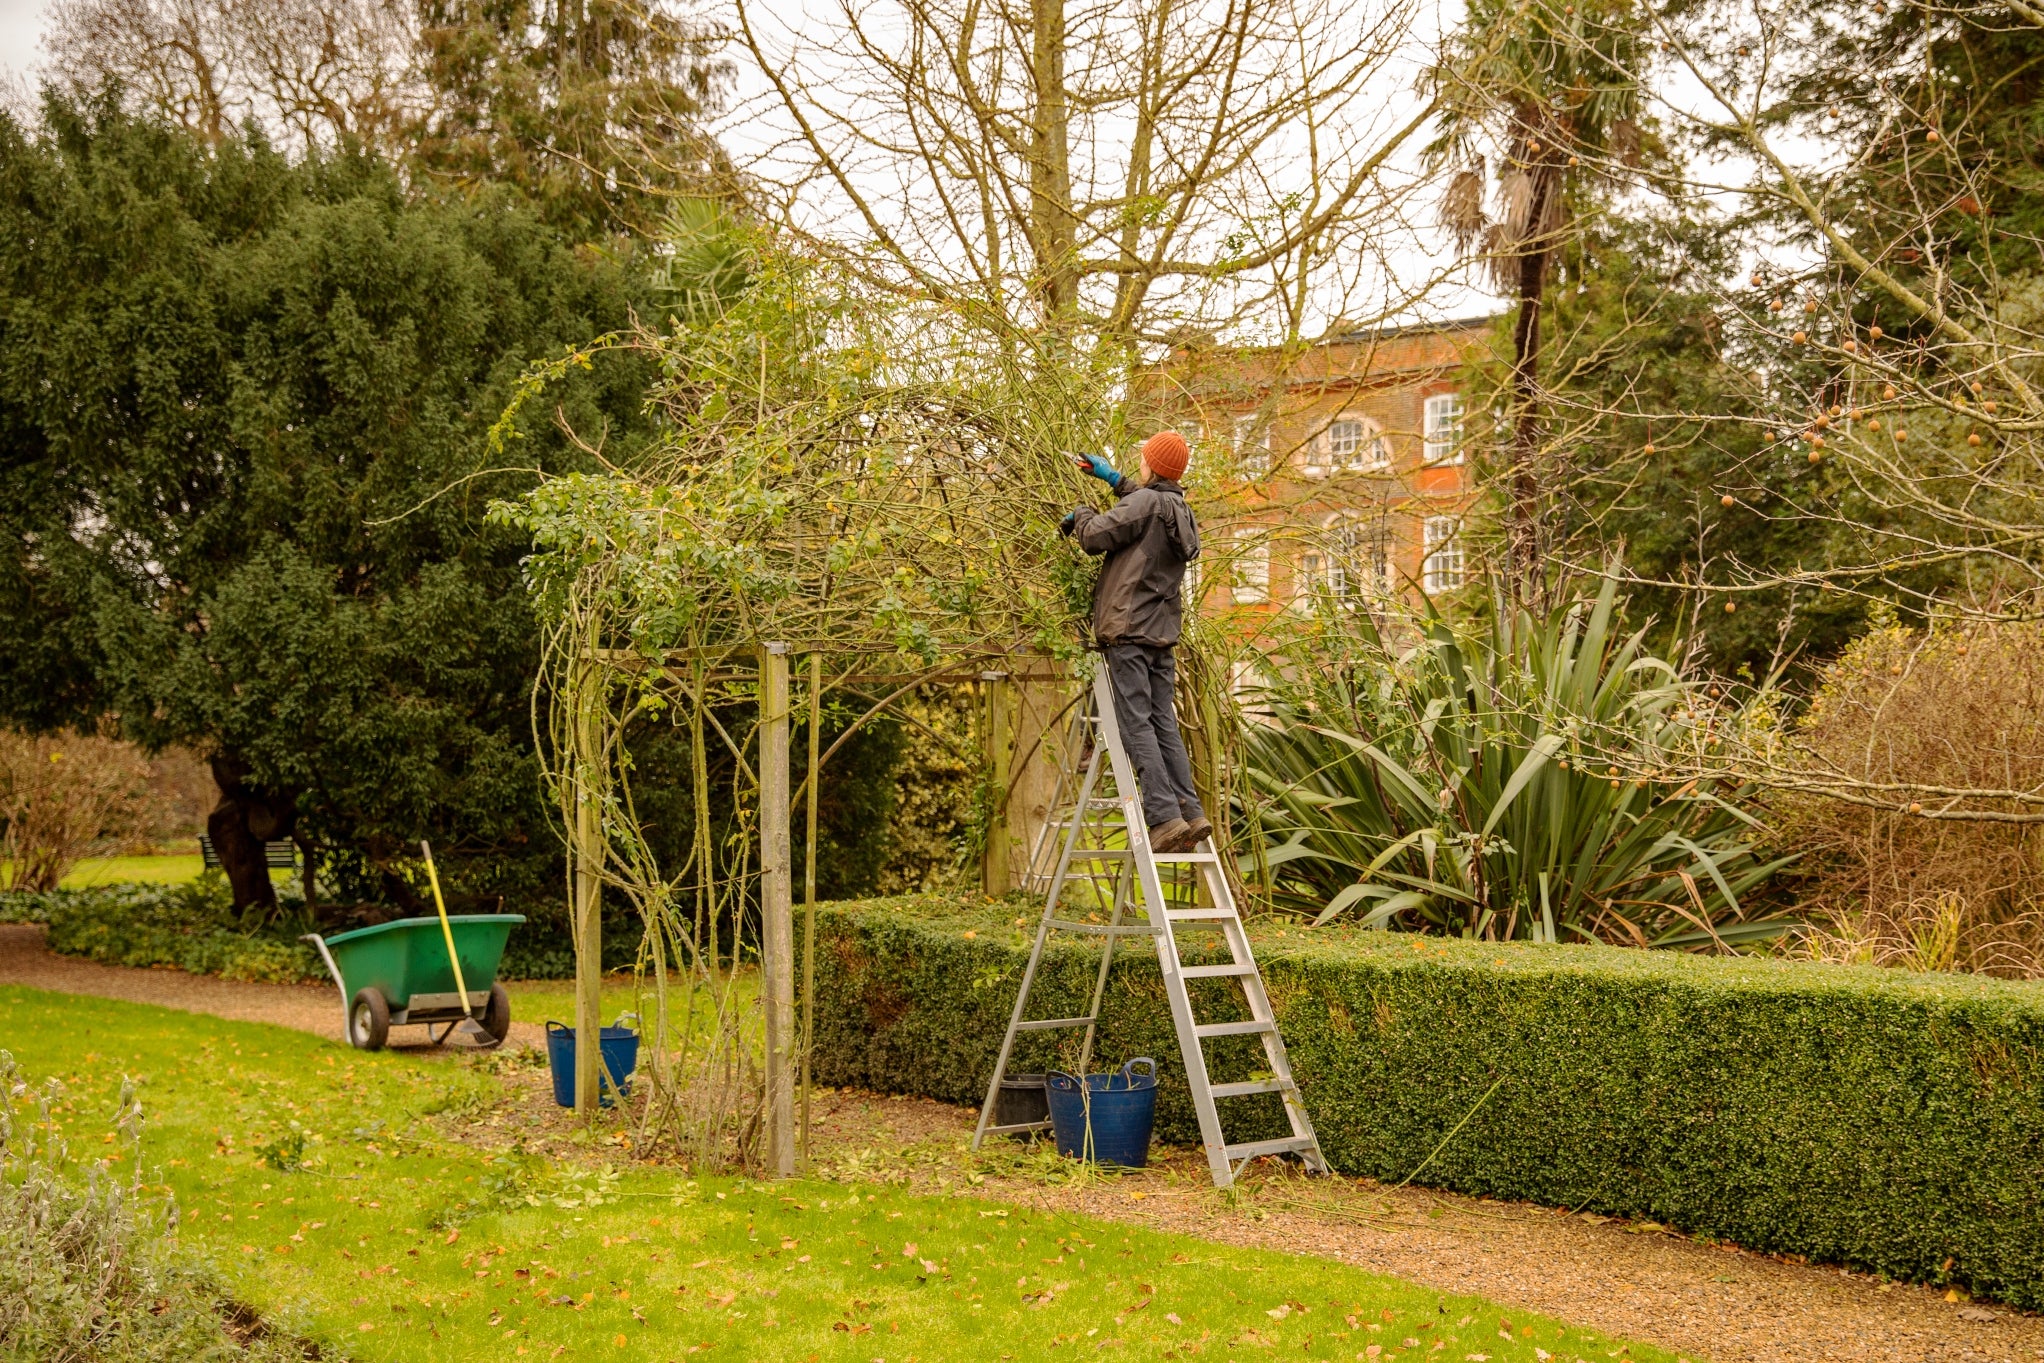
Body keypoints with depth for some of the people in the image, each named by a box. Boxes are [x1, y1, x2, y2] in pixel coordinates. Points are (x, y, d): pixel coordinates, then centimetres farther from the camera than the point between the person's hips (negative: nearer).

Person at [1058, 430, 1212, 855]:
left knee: (1136, 725, -9)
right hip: (1163, 633, 8)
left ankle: (1165, 816, -17)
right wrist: (1114, 479, 45)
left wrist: (1081, 515, 13)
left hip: (1129, 630, -8)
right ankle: (1191, 812, 3)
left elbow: (1096, 536, -8)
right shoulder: (1182, 513, 16)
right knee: (1163, 724, 9)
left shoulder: (1146, 503, -10)